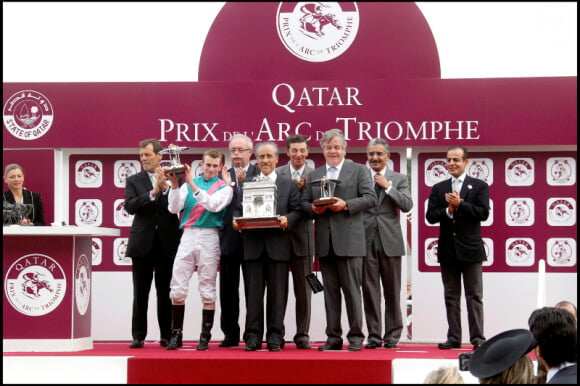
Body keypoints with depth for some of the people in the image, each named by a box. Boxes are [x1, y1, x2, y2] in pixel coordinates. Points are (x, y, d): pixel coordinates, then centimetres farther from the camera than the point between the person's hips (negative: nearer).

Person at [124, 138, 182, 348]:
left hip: (168, 242, -1)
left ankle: (167, 335, 9)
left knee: (165, 291, 4)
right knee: (140, 292, 3)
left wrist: (165, 187, -15)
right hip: (143, 242, 1)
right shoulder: (134, 181, 8)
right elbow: (129, 206, -6)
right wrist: (153, 192, -15)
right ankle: (138, 336, 7)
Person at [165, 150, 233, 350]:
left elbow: (214, 205, -14)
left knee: (207, 290, 1)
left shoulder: (224, 187, 6)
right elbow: (174, 208, 3)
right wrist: (174, 185, -10)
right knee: (177, 288, -3)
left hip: (209, 238, -2)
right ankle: (176, 334, 5)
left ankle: (205, 336, 6)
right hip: (188, 235, 2)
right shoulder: (188, 184, 13)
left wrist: (192, 185, -19)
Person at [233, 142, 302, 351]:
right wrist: (236, 220, -10)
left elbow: (296, 211, 5)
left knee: (277, 292, 0)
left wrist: (287, 220, -15)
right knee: (253, 292, 1)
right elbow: (239, 209, 11)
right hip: (253, 245, 1)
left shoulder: (289, 185, 12)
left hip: (278, 245, -1)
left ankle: (275, 336, 5)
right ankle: (253, 336, 5)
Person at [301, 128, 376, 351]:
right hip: (324, 241, 4)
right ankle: (333, 337, 11)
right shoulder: (313, 176, 18)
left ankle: (356, 337, 3)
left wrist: (346, 205, -15)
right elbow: (304, 202, 15)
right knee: (330, 290, 7)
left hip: (349, 239, -4)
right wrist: (313, 208, -7)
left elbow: (370, 198, -3)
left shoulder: (358, 170, 6)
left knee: (351, 289, -4)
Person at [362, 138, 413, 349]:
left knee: (392, 291, 4)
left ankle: (392, 335, 10)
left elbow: (407, 205, -3)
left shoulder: (399, 179, 10)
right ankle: (373, 335, 7)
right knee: (369, 290, 1)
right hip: (366, 240, 0)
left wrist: (388, 186, -7)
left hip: (389, 240, 0)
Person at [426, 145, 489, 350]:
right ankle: (453, 337, 11)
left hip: (470, 248, -3)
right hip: (447, 249, 3)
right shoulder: (439, 188, 11)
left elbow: (483, 213, -10)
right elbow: (430, 216, 1)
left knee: (474, 296, -1)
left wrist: (460, 205, -16)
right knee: (451, 296, 7)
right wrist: (448, 210, -15)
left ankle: (477, 338, 0)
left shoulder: (479, 186, 2)